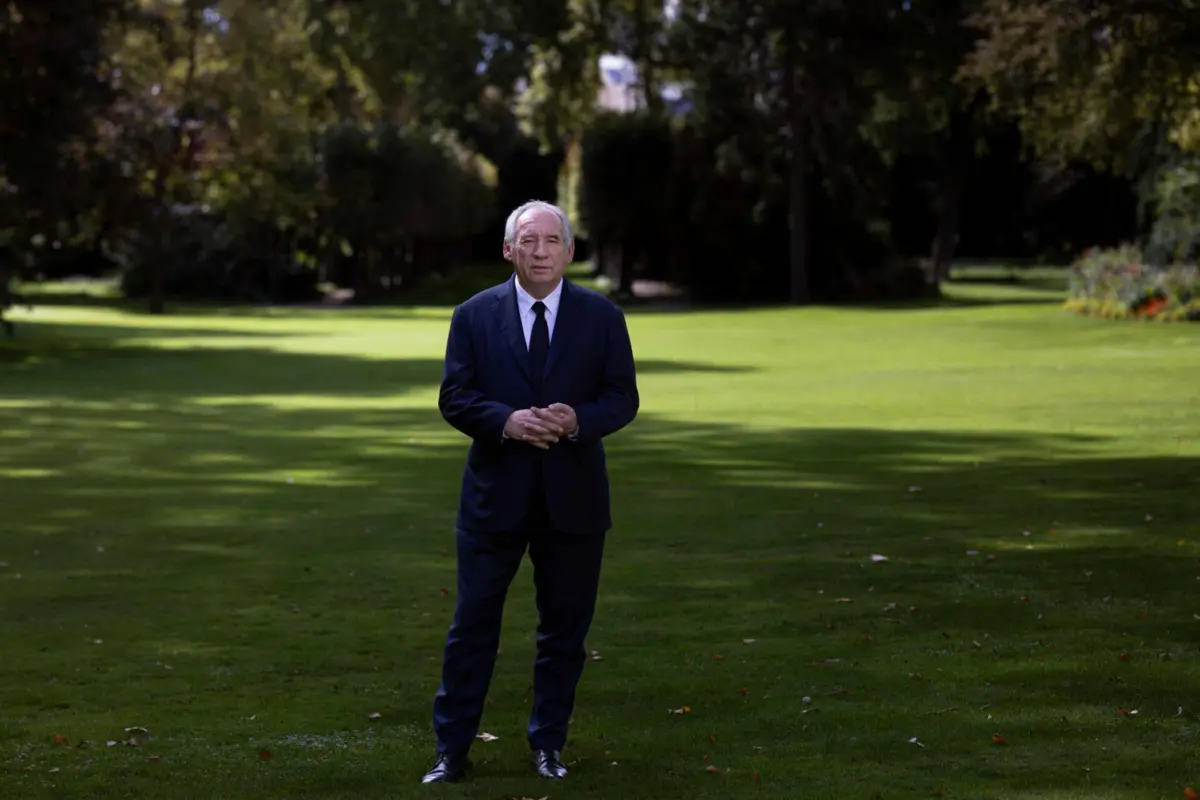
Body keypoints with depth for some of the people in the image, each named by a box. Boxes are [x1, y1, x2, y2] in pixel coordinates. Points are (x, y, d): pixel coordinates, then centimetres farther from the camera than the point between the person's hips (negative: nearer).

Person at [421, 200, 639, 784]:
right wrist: (506, 420, -20)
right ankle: (451, 749, 11)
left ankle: (549, 743, 24)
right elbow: (454, 397, -2)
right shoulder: (475, 315, 1)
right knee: (473, 625, 2)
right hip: (495, 495, -1)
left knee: (565, 627, 9)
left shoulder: (601, 316, 2)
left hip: (573, 499, 1)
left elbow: (623, 397, 0)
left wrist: (576, 420, -19)